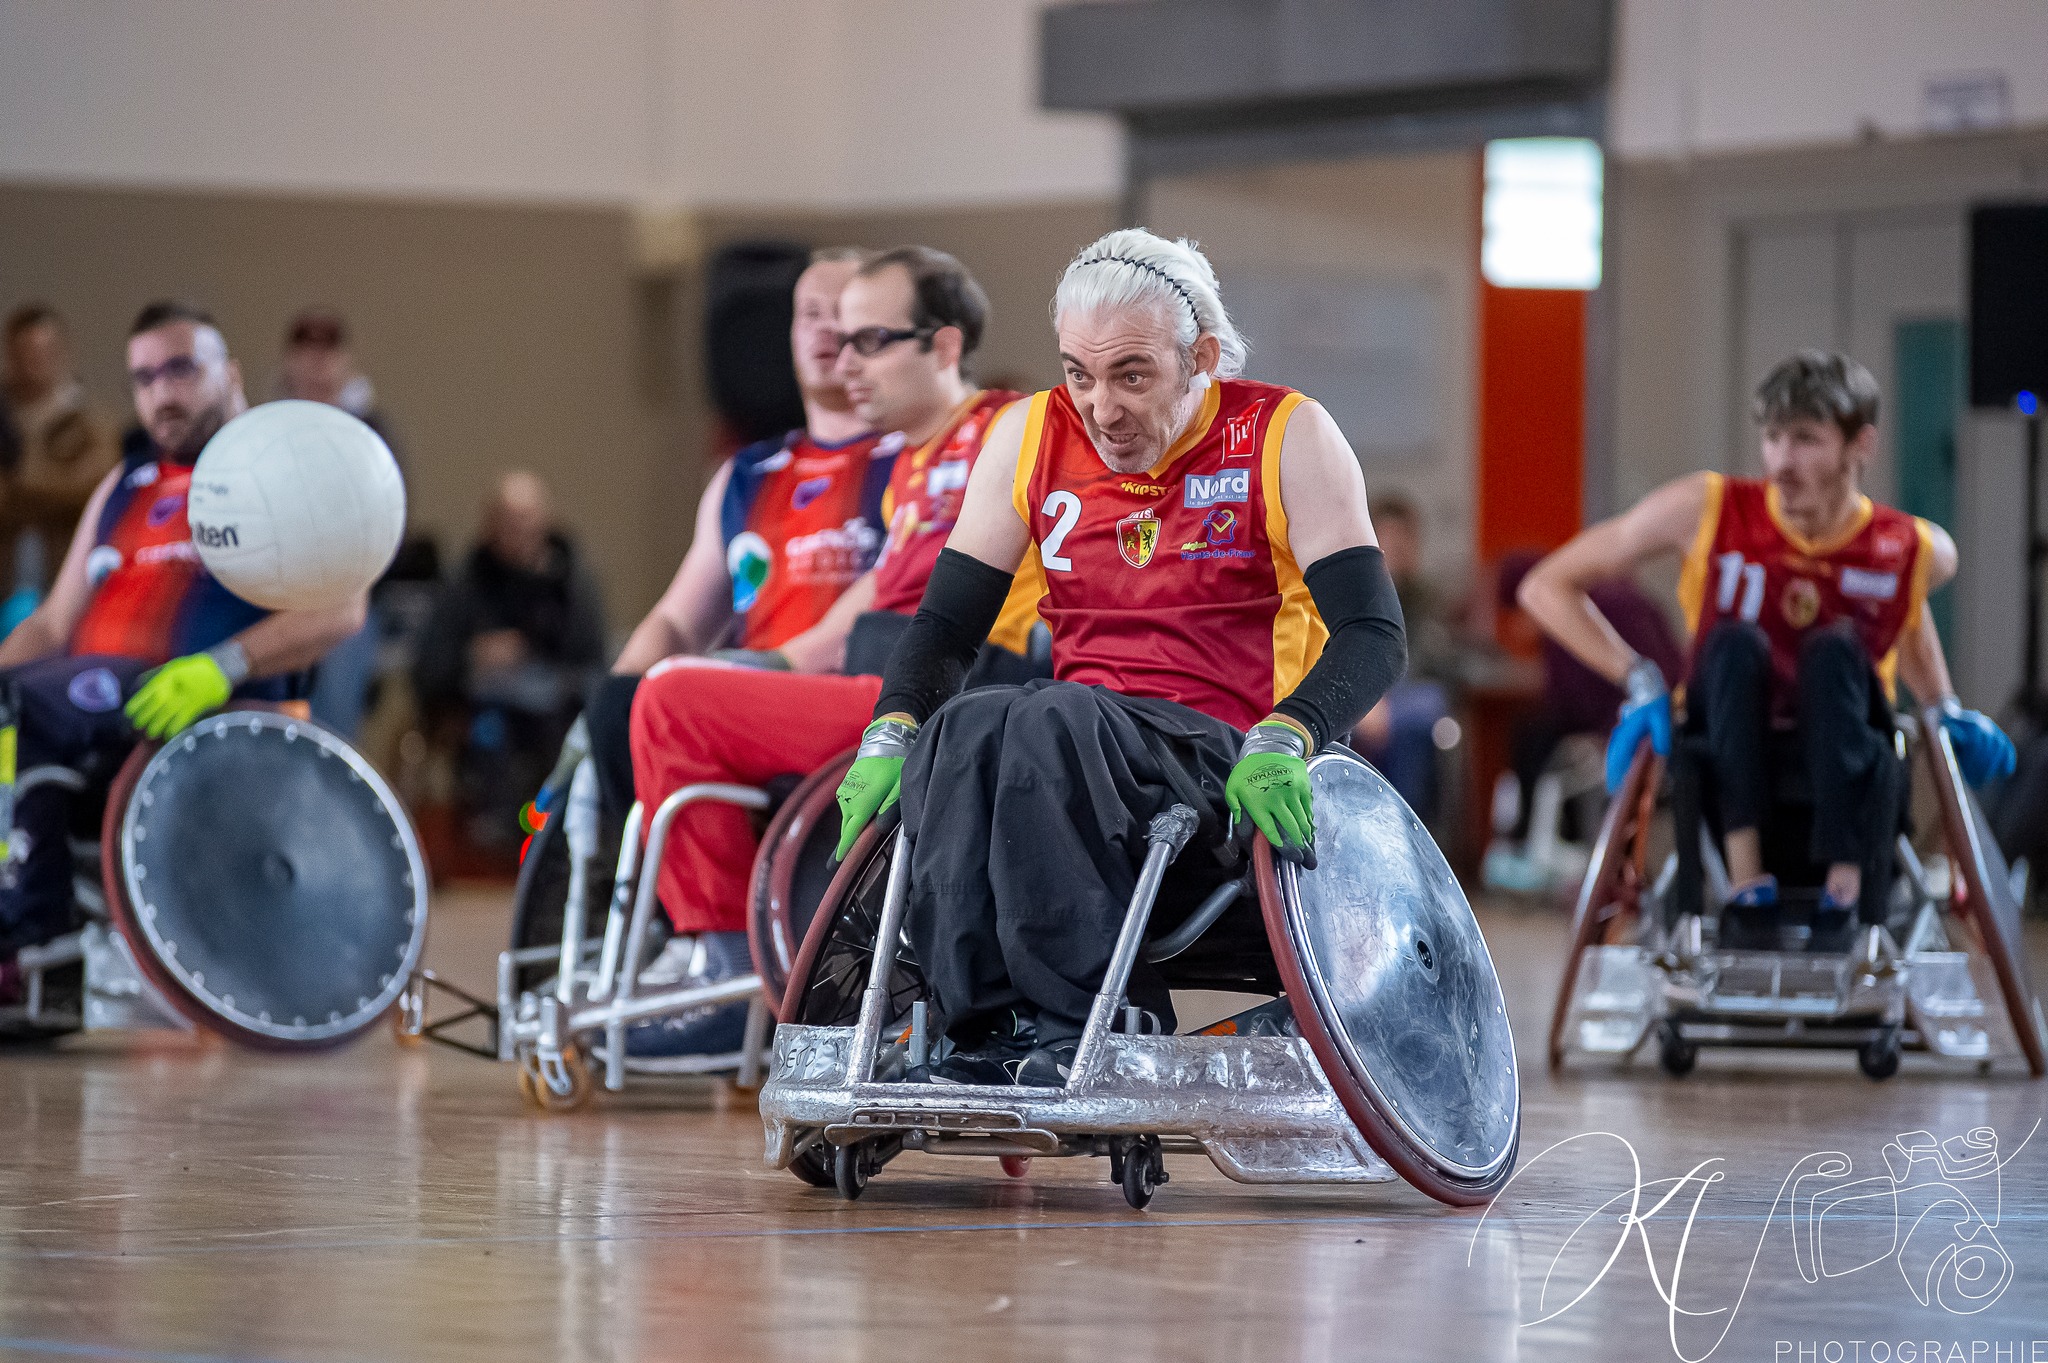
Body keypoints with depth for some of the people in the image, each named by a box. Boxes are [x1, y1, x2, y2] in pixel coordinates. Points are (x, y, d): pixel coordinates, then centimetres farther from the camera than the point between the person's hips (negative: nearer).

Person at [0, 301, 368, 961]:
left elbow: (339, 608, -6)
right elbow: (54, 623, 25)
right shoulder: (125, 485, 29)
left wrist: (223, 666, -22)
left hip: (215, 711, -7)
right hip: (95, 697, 7)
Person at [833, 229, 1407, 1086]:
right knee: (963, 726, -31)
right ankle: (987, 1025, -39)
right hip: (1073, 758, 4)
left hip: (1227, 778, -4)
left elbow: (1372, 635, -5)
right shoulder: (1029, 440, 12)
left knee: (1052, 720, -34)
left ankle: (1074, 1026, -38)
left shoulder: (1287, 439, 1)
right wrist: (891, 732, -5)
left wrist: (1283, 740, -24)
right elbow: (947, 622, 16)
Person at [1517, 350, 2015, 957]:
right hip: (1730, 772, 0)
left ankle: (1848, 894, -43)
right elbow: (1547, 587, -1)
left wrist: (1945, 708, 11)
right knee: (1735, 644, -28)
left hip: (1844, 784, 0)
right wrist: (1639, 680, -11)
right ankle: (1746, 879, -39)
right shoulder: (1708, 511, -7)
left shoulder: (1917, 551, -3)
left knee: (1837, 648, -28)